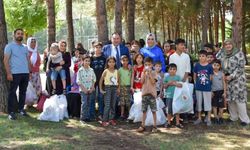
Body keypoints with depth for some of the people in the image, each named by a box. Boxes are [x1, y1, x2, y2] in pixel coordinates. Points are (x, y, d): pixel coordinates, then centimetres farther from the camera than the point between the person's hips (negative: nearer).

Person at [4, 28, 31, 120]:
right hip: (15, 73, -6)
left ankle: (21, 109, 21)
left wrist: (30, 71, 11)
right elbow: (6, 60, -7)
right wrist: (8, 73, -16)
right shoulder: (9, 46, -1)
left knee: (23, 92, 10)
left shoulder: (25, 48, 17)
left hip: (25, 73, 6)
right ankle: (11, 112, -2)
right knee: (12, 92, -4)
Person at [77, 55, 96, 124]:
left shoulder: (91, 70, 7)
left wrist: (92, 87, -3)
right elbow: (78, 81, -7)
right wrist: (84, 88, -13)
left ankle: (88, 117, 15)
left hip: (91, 89, 4)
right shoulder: (80, 70, -5)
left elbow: (94, 79, 10)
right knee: (84, 103, -9)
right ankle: (82, 118, -4)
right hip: (83, 89, -4)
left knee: (89, 104, 8)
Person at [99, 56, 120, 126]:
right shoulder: (106, 71, -3)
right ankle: (104, 120, -6)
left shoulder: (116, 71, 8)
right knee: (107, 105, -9)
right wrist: (101, 89, -5)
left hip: (115, 88, 4)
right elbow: (101, 80, -1)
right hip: (108, 88, -4)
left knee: (113, 105, 7)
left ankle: (111, 119, 17)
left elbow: (118, 81, 15)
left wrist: (118, 88, 4)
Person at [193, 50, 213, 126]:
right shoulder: (197, 65, -2)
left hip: (207, 88, -2)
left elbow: (211, 77, -2)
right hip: (198, 87, 2)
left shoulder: (209, 66, -7)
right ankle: (199, 118, 25)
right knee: (199, 103, 12)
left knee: (208, 103, 5)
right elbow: (194, 75, 7)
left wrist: (209, 84, -4)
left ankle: (209, 119, 14)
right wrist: (196, 83, 2)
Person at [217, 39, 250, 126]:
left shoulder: (239, 53, -6)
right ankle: (233, 117, 20)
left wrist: (231, 76, -15)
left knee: (239, 98, -8)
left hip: (238, 79, -5)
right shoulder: (223, 54, 9)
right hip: (227, 79, 5)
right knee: (229, 98, 8)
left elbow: (241, 67, -11)